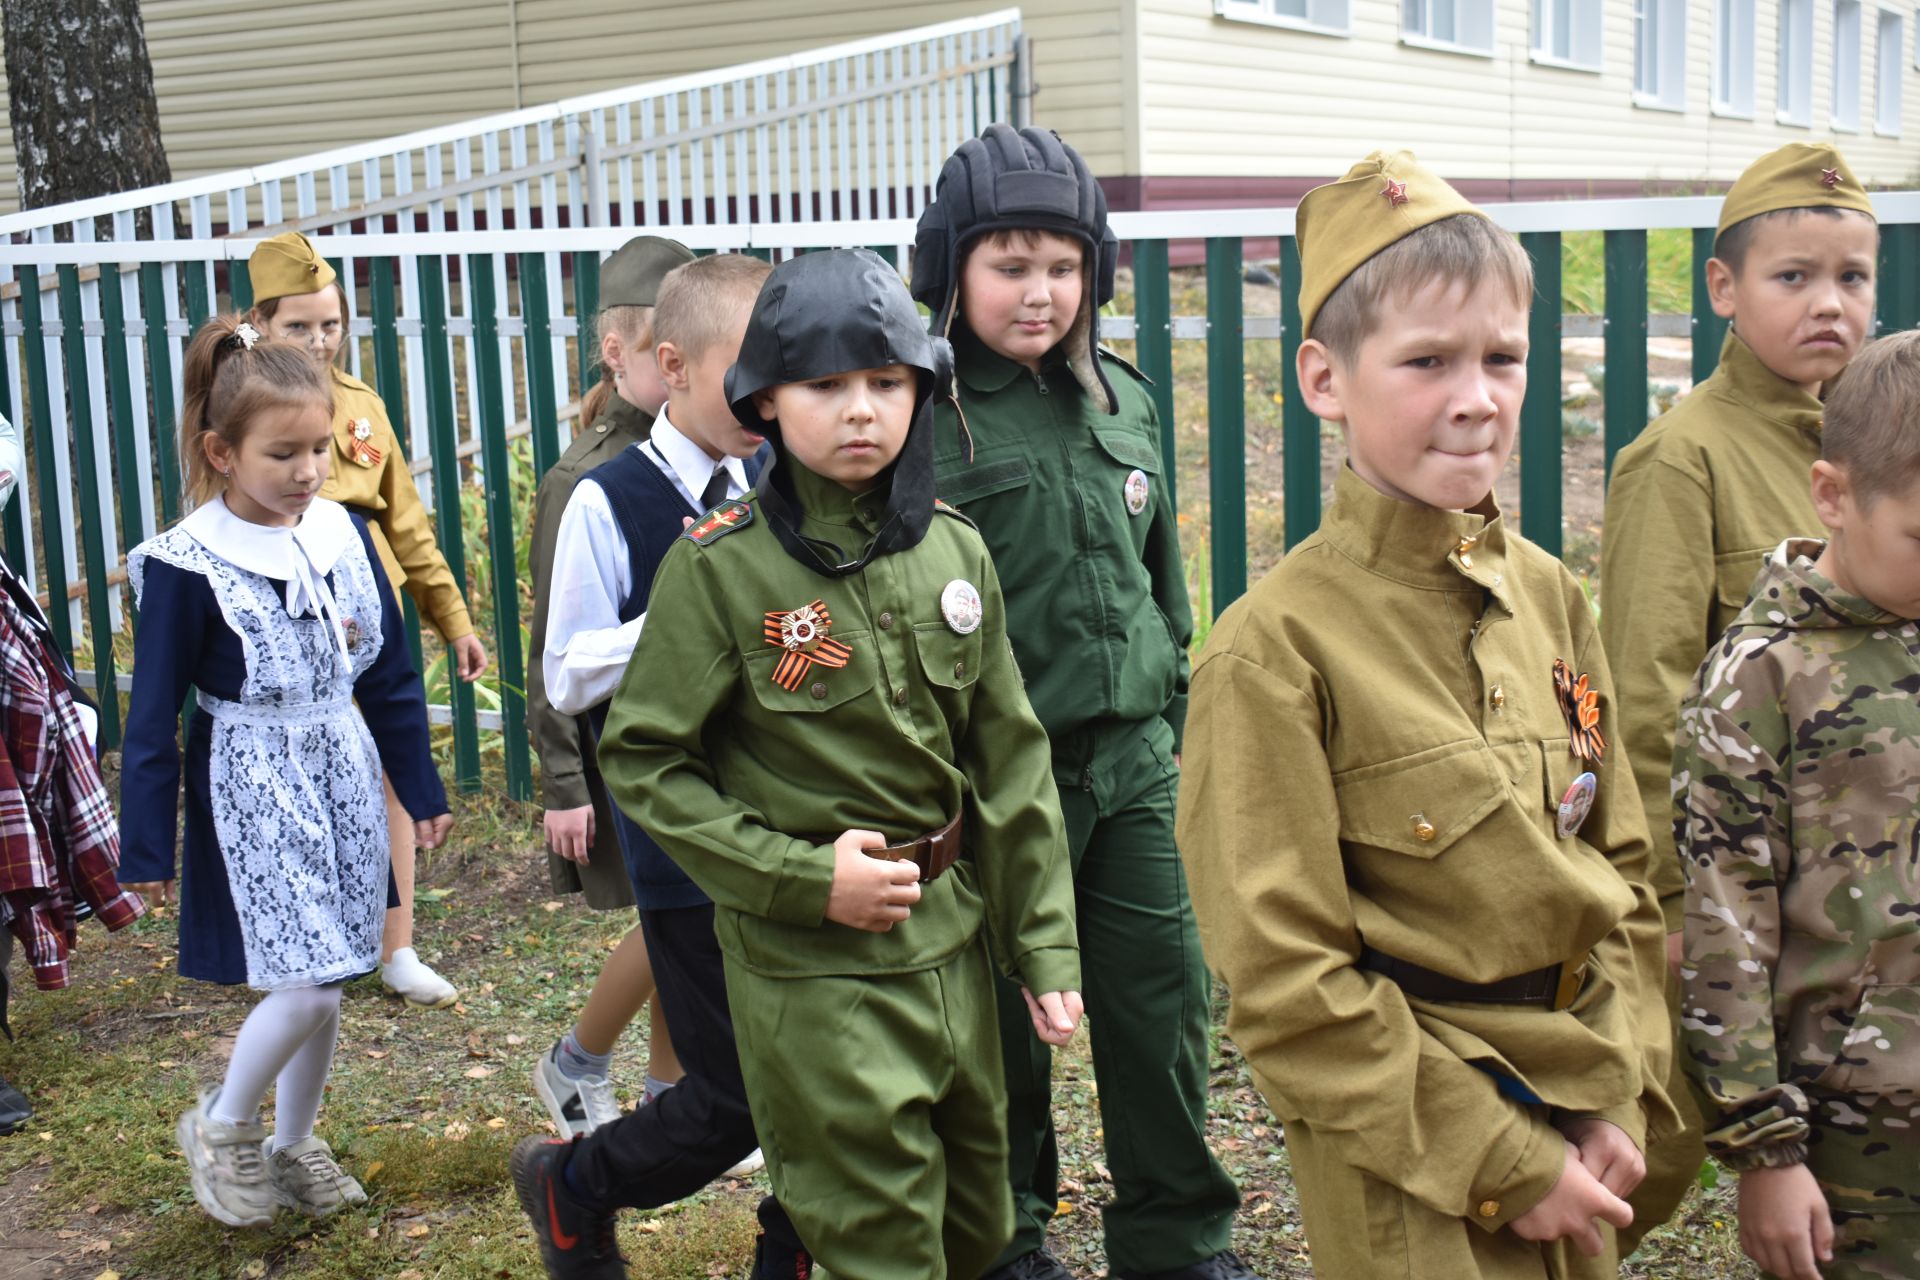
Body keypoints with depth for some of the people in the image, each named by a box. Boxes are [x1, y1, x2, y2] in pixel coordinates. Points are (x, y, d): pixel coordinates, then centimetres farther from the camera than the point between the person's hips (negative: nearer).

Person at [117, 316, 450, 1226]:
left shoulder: (344, 536, 0)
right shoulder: (187, 567, -15)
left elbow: (388, 678, 9)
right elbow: (153, 716, -9)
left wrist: (421, 791, 13)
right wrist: (145, 848, -7)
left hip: (342, 781, 5)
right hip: (251, 795, -5)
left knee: (326, 986, 13)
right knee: (303, 988, -9)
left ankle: (293, 1146, 34)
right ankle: (221, 1128, 19)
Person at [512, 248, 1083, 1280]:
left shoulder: (955, 554, 1)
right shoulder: (719, 566, -12)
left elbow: (1011, 759, 5)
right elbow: (642, 761, -8)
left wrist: (1046, 947, 3)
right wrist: (802, 876, -16)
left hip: (949, 937, 5)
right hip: (809, 961, -5)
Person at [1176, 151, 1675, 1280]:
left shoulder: (1549, 596, 2)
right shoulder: (1275, 648, -17)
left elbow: (1623, 865, 9)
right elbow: (1286, 983, -17)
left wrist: (1625, 1096, -2)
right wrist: (1501, 1163, -14)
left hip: (1584, 1123, 6)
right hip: (1406, 1164, -6)